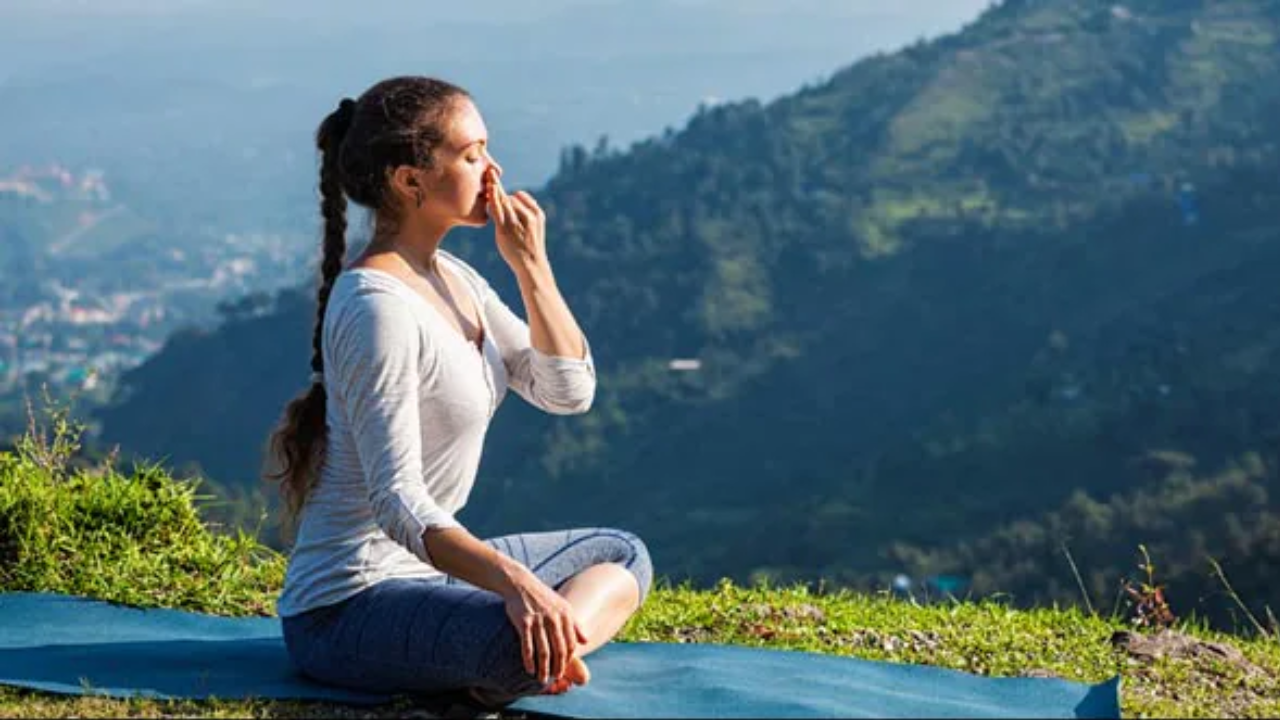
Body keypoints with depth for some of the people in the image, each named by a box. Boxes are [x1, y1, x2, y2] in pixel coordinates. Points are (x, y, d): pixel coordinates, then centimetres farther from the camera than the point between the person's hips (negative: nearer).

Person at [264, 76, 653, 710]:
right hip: (348, 608, -11)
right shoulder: (378, 307, -20)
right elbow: (397, 503, -28)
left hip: (427, 569, 11)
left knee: (623, 556, 18)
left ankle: (545, 647, -8)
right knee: (523, 642, -38)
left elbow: (568, 391, 9)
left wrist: (531, 266, -3)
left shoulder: (453, 279, 8)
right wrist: (511, 579, -42)